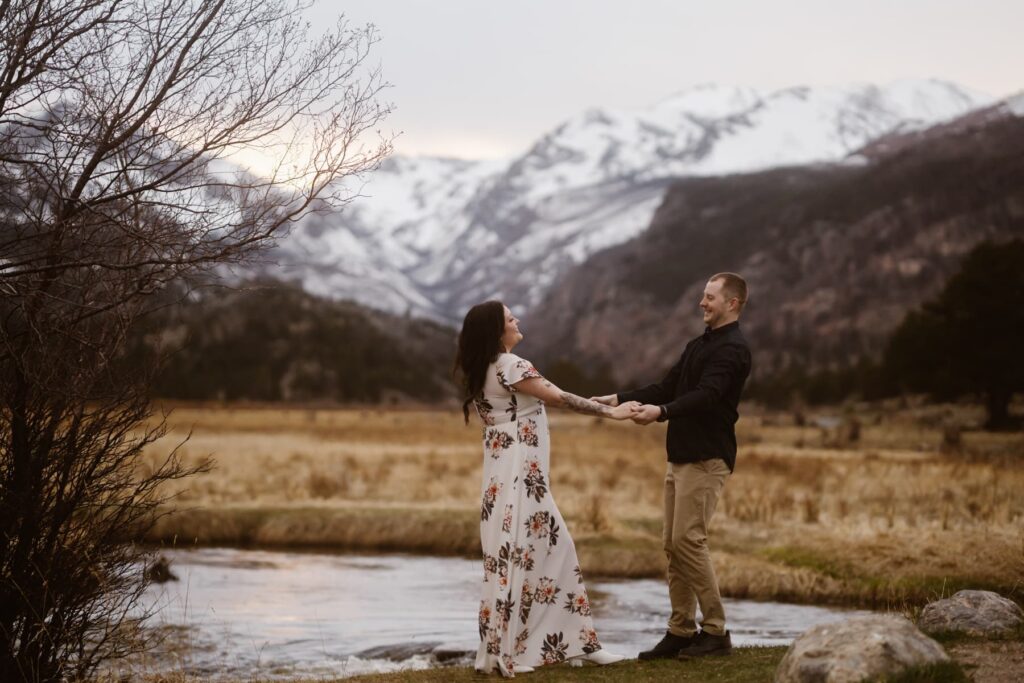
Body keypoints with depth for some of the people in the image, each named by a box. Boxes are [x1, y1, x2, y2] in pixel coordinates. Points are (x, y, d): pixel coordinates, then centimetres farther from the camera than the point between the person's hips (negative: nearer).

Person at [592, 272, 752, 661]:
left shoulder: (732, 349, -11)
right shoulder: (697, 346, 19)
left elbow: (706, 395, -25)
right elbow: (666, 388, 21)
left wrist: (661, 412, -40)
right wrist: (620, 399, 11)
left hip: (707, 458, -9)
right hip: (680, 457, 9)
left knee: (688, 540, -13)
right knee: (673, 545, 6)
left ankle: (716, 631, -6)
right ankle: (681, 632, 11)